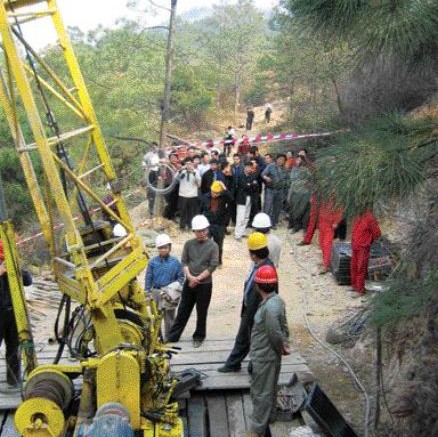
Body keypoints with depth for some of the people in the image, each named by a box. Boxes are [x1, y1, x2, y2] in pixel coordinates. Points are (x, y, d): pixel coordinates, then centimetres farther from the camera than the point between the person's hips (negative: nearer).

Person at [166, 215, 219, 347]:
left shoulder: (213, 246, -5)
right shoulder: (189, 244, 3)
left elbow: (213, 266, -10)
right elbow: (184, 262, 1)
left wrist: (198, 278, -13)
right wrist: (190, 276, -15)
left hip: (205, 284, -2)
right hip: (189, 283, 2)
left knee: (201, 312, 8)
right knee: (183, 310, 9)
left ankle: (199, 337, 24)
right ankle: (173, 336, 18)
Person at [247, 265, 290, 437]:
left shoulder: (270, 307, -30)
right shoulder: (277, 300, 1)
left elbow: (276, 334, -25)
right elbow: (283, 326, 9)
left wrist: (282, 348, -9)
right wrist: (285, 344, 4)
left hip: (264, 357, -9)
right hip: (268, 354, 9)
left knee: (261, 393, 4)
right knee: (269, 389, 25)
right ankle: (269, 417, 43)